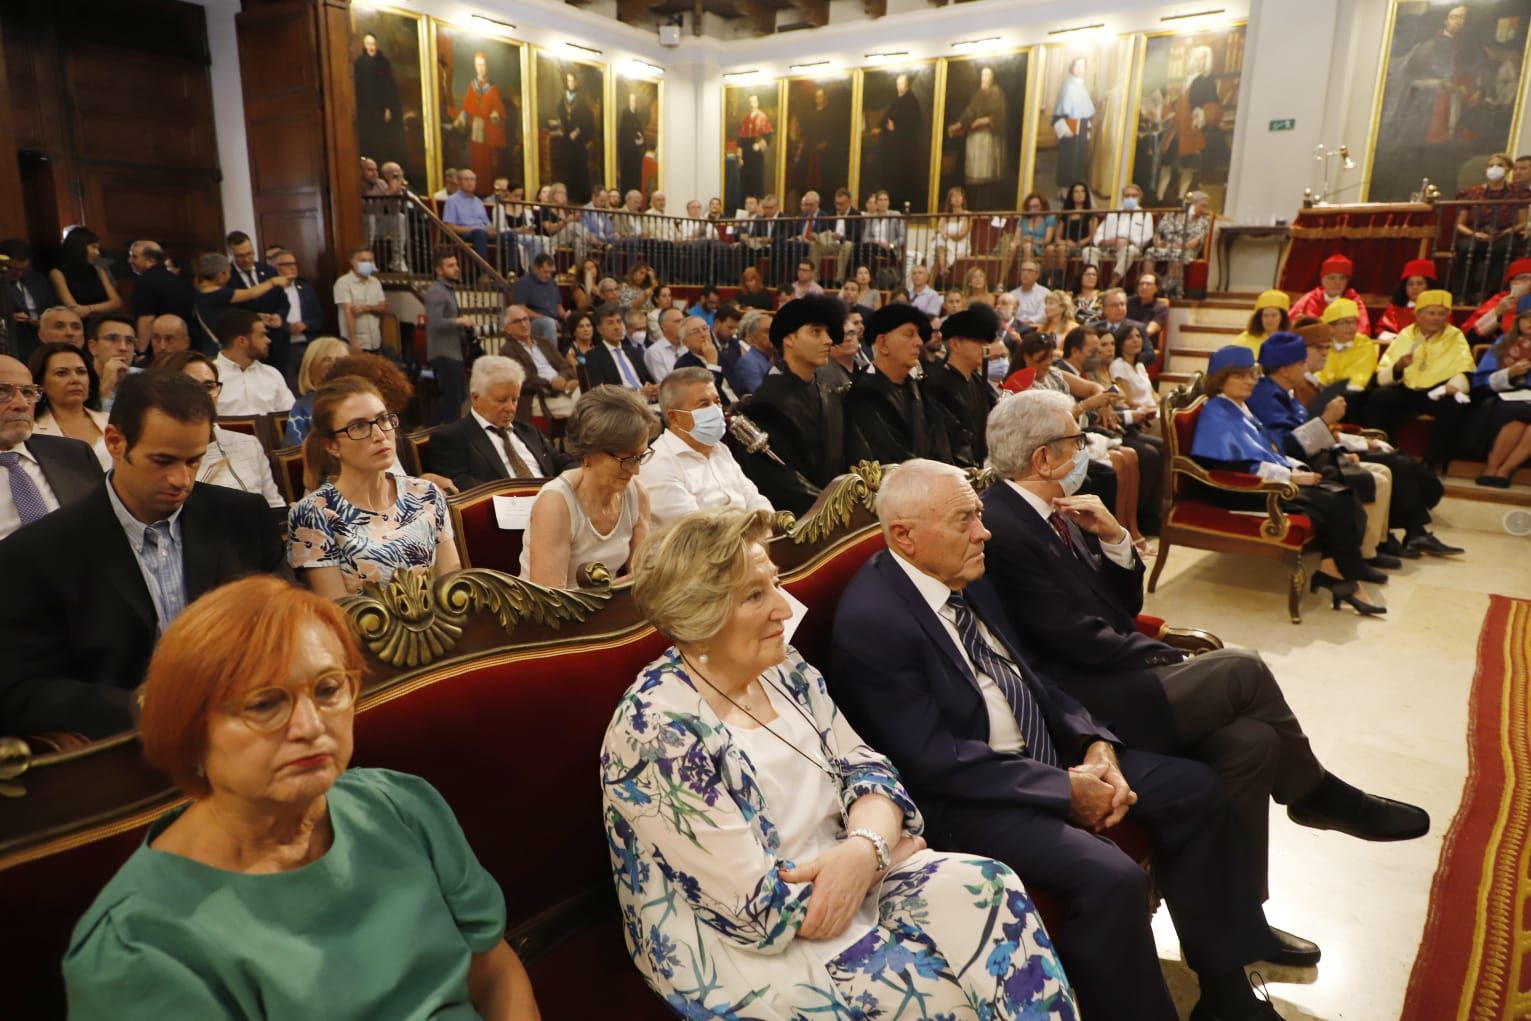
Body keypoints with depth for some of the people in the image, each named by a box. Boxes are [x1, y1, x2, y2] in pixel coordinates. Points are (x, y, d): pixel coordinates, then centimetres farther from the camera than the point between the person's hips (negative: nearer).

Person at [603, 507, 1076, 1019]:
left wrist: (865, 847, -21)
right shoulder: (659, 729, -25)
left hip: (840, 874, 7)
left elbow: (865, 768, 2)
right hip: (748, 948, -6)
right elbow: (761, 908, -24)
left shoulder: (783, 670, 0)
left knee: (989, 889, -14)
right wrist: (886, 853, -12)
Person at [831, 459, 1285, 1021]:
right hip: (967, 793, -9)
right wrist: (1064, 788, -19)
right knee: (1111, 877, -28)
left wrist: (1095, 744, -6)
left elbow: (1029, 672, 11)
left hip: (1047, 750, 9)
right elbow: (934, 759, -23)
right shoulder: (870, 619, -23)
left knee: (1194, 788, 5)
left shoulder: (966, 574, 2)